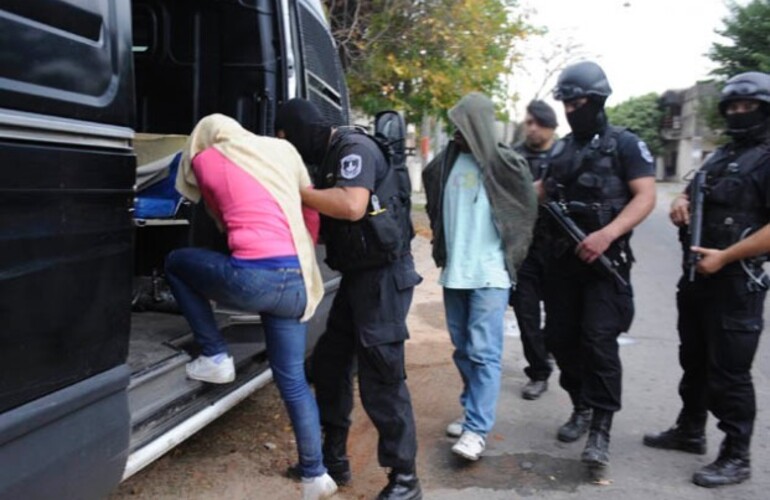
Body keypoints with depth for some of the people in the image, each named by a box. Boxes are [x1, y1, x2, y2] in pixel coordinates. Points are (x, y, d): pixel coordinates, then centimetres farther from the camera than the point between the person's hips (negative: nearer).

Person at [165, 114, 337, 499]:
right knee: (292, 379, 16)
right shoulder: (282, 149, 20)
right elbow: (312, 215, 21)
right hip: (296, 281, 5)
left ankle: (215, 358, 21)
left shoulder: (203, 159, 11)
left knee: (175, 264, 23)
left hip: (253, 277, -4)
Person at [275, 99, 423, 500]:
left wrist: (297, 190, -20)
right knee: (328, 363, 14)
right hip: (358, 275, 10)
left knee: (380, 377, -7)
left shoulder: (354, 148, -13)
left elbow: (352, 206, -30)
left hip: (385, 275, -10)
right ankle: (334, 458, 27)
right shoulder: (331, 157, 15)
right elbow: (328, 222, 18)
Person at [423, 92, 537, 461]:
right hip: (454, 273, 6)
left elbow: (526, 212, 2)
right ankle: (473, 412, 26)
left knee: (484, 352, -7)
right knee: (463, 350, 13)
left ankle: (477, 429, -5)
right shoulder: (446, 163, 7)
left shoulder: (506, 164, -6)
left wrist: (510, 258, 2)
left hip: (490, 274, -5)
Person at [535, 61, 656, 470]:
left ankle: (600, 429, -4)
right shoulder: (560, 149, 13)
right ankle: (582, 407, 28)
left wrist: (607, 234, -27)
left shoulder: (624, 144, -4)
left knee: (598, 340, -13)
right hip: (562, 259, 6)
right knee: (560, 338, 9)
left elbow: (646, 196, -12)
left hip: (605, 261, -6)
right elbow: (544, 189, 26)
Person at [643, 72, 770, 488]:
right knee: (694, 360, 18)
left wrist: (725, 256, -24)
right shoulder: (719, 156, 16)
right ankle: (690, 431, 33)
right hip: (696, 275, 9)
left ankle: (736, 458, 9)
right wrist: (680, 203, 0)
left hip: (736, 283, -8)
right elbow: (691, 193, 23)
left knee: (729, 372, -3)